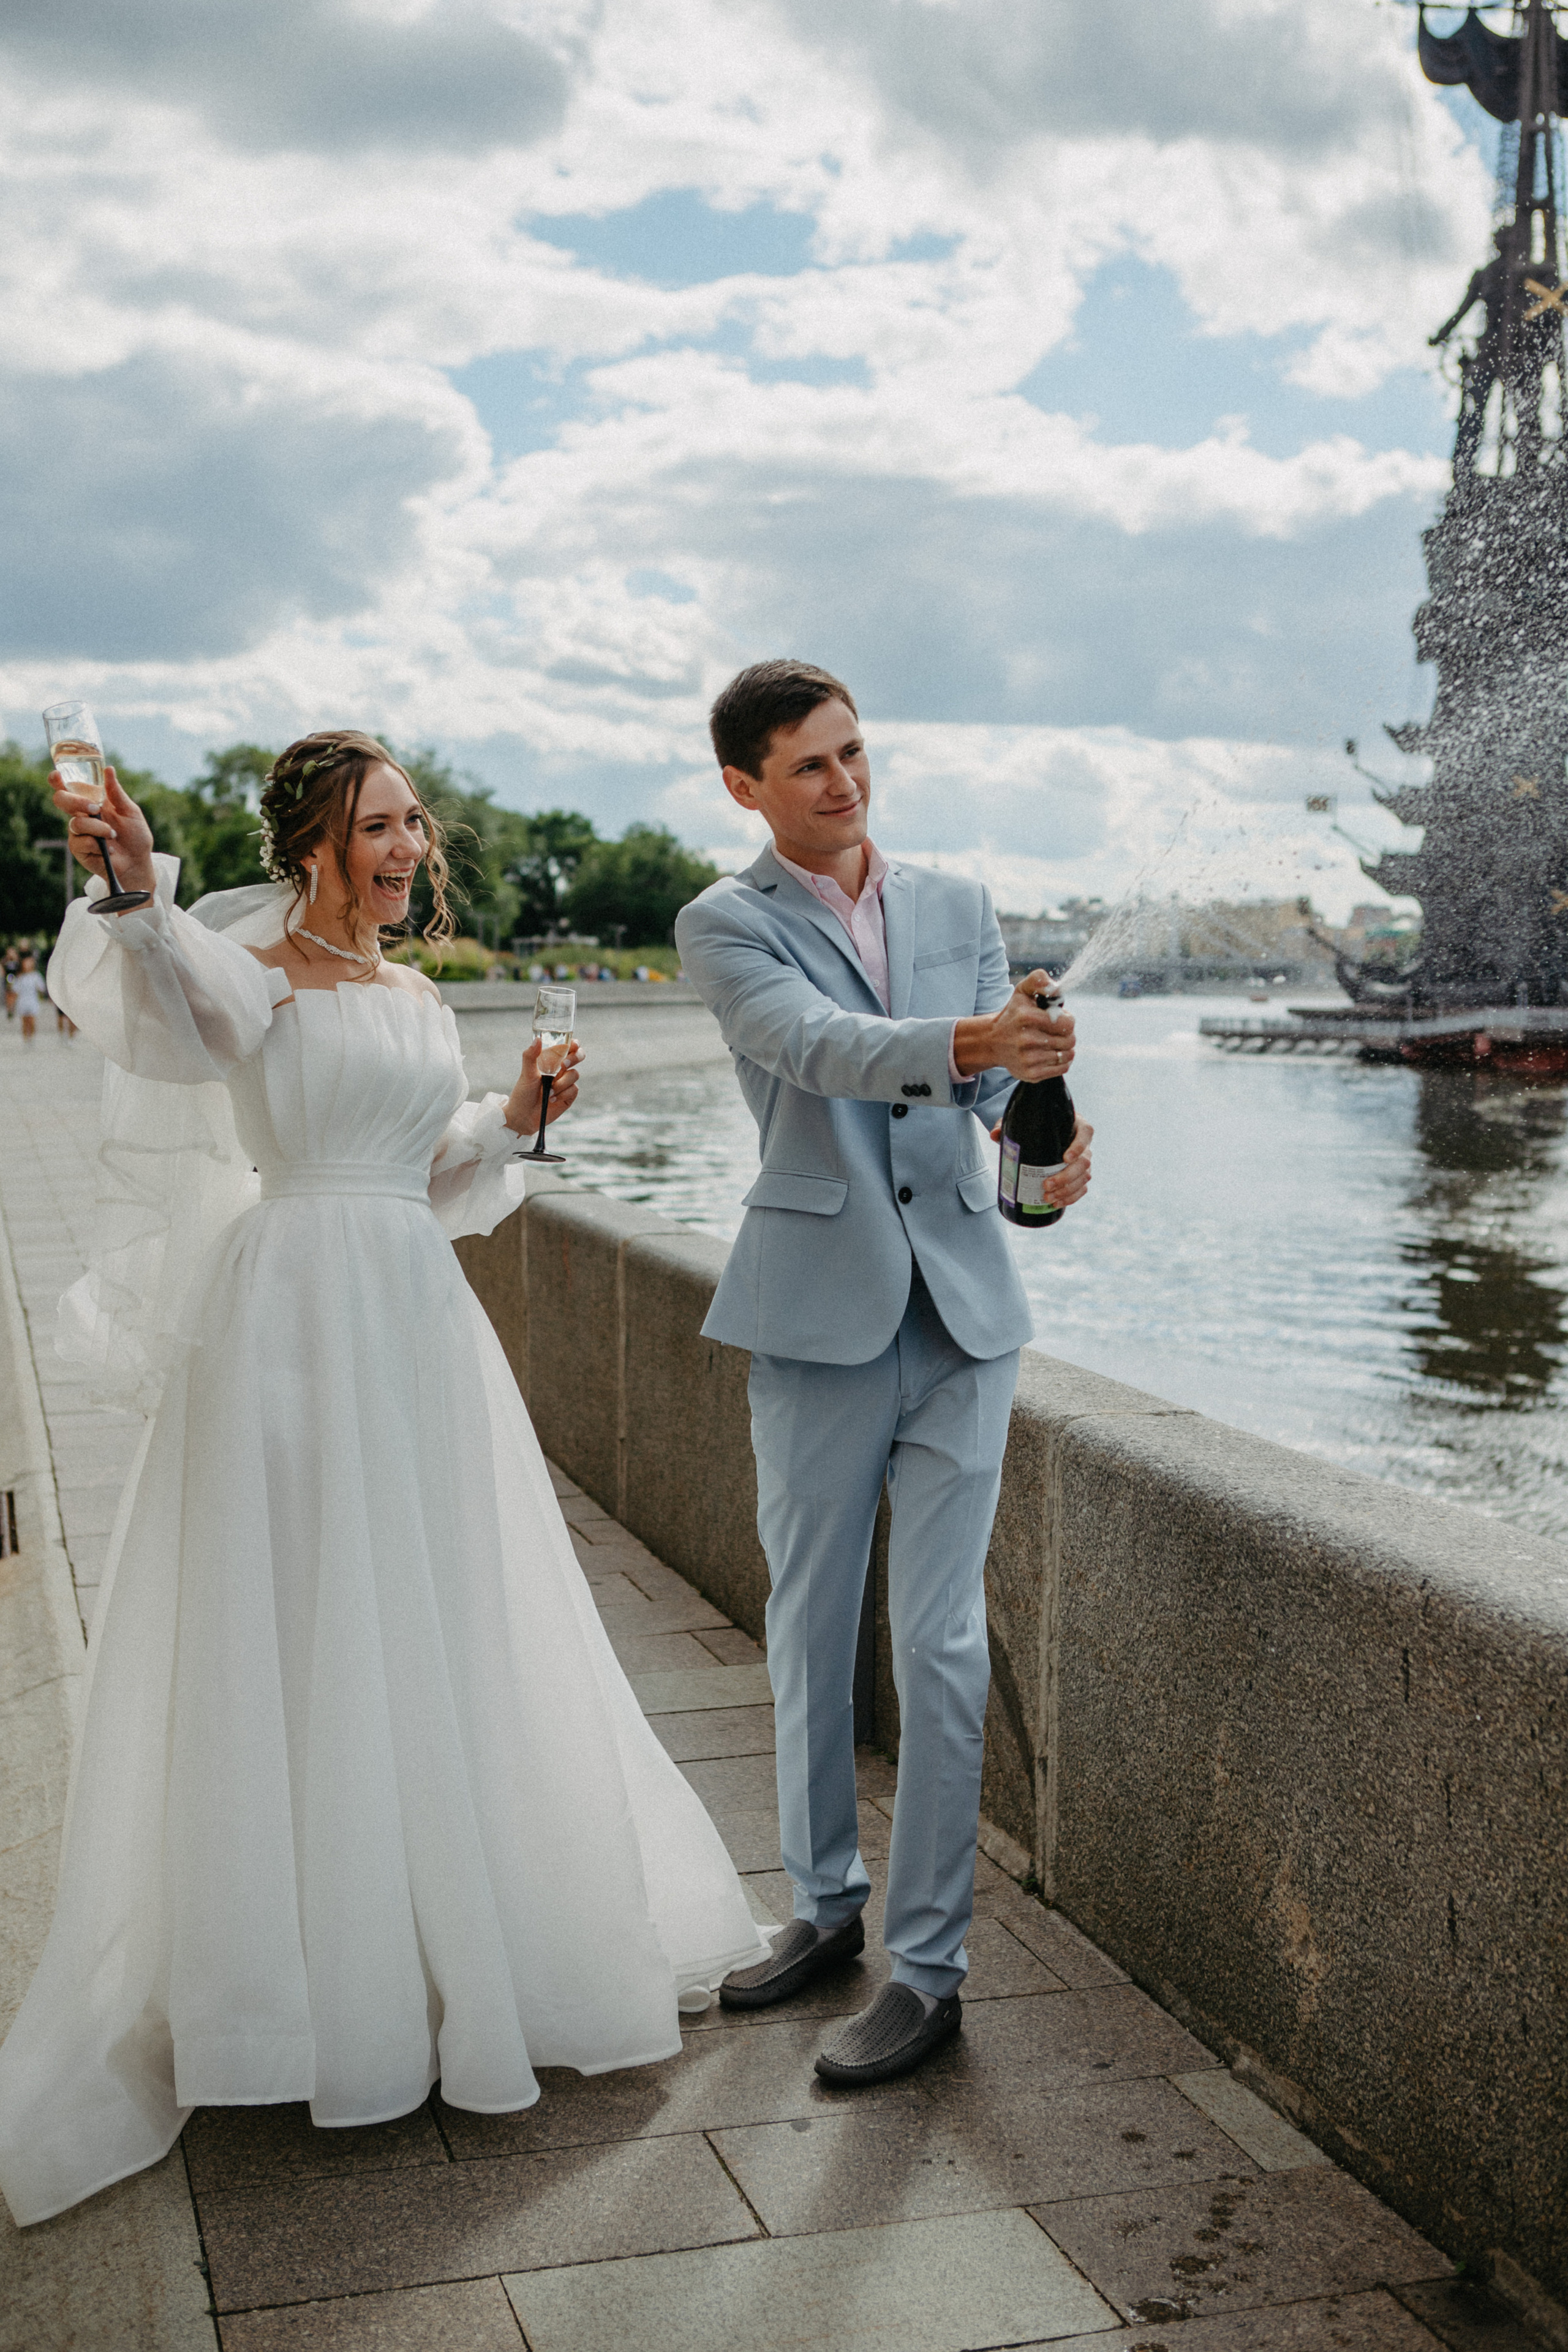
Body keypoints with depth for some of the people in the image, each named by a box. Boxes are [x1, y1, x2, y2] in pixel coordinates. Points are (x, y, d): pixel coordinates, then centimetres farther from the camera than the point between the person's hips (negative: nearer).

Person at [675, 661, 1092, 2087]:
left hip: (962, 1309, 1)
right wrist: (961, 1043, -38)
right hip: (820, 1315, -1)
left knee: (942, 1640, -1)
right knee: (810, 1628, 11)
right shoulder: (726, 926, -1)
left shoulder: (956, 906, 10)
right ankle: (825, 1902, 31)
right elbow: (819, 1048, -19)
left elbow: (1009, 1067, 2)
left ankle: (929, 1966, 7)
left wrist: (1048, 1136, -22)